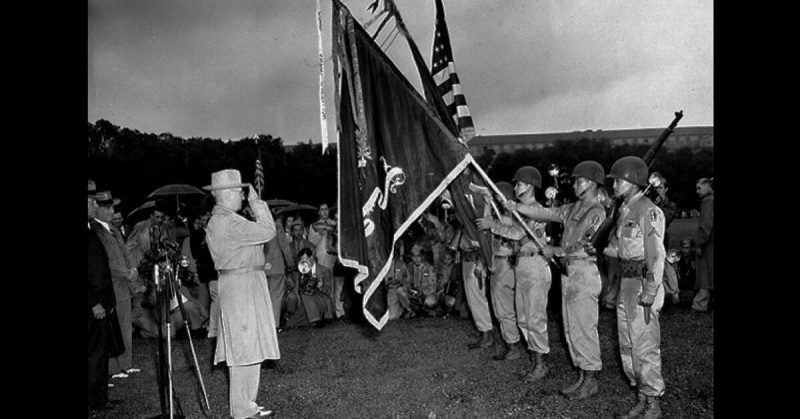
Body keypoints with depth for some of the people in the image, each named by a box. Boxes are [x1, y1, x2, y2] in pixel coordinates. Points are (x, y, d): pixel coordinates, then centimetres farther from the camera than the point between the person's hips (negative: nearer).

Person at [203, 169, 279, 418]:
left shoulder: (219, 220, 16)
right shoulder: (227, 221, -17)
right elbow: (267, 231, -18)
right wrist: (256, 202, -9)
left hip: (245, 285, 11)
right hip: (241, 285, -11)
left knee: (244, 349, 14)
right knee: (245, 349, -5)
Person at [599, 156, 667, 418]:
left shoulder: (648, 212, -15)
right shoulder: (624, 210, 12)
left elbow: (656, 258, -18)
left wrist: (648, 298, -20)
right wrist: (598, 249, 3)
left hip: (643, 286, -9)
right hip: (626, 285, 9)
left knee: (645, 347, 0)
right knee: (627, 346, 15)